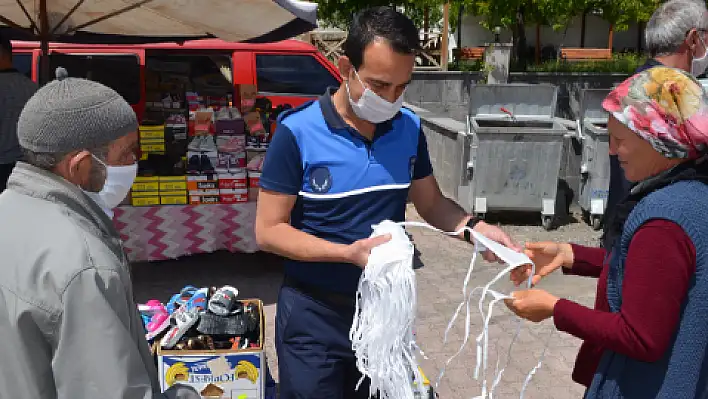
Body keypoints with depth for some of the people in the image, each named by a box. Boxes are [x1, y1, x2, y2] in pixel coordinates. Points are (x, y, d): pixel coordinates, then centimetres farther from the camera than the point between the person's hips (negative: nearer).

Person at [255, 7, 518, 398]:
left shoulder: (409, 129, -3)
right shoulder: (298, 132, -17)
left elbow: (432, 203, 7)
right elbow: (268, 230, -15)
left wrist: (473, 227, -14)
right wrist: (349, 252, -26)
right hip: (316, 315, -4)